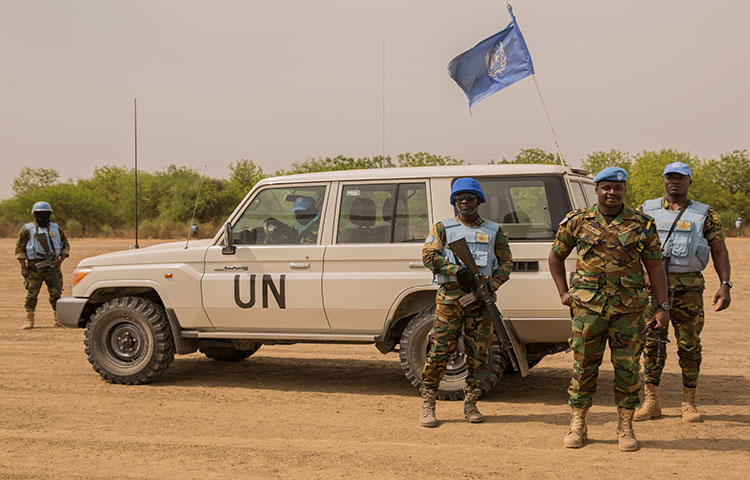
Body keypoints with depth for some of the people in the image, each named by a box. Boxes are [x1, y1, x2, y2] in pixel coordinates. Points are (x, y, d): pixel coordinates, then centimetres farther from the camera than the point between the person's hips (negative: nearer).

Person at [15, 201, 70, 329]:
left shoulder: (56, 229, 11)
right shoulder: (28, 229, 1)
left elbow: (66, 245, 16)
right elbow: (19, 249, -1)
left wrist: (61, 259, -2)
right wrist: (23, 267, -10)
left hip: (52, 266, 3)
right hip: (34, 266, -3)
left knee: (56, 293, 3)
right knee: (31, 294, -4)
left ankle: (58, 319, 11)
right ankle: (29, 320, 2)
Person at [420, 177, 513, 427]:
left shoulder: (494, 231, 15)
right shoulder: (443, 228, 11)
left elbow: (507, 263, 13)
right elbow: (428, 255, -2)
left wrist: (493, 285, -6)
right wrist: (457, 270, -17)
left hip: (481, 300, 2)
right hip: (449, 297, -2)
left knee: (479, 355, 3)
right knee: (439, 351, -6)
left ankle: (471, 404, 15)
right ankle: (428, 405, 1)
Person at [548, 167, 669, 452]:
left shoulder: (641, 224, 5)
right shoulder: (578, 221, 6)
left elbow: (655, 266, 6)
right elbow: (556, 256, 17)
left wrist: (663, 306, 1)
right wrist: (563, 292, 8)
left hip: (629, 310, 0)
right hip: (588, 306, 0)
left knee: (627, 367, 3)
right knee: (584, 366, 3)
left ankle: (625, 428, 15)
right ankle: (577, 425, 14)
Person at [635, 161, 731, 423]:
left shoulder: (704, 215, 7)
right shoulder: (647, 211, 12)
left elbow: (719, 251, 5)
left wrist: (725, 285, -6)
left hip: (688, 287, -1)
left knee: (689, 344, 2)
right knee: (652, 342, 1)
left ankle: (689, 403, 13)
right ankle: (651, 402, 9)